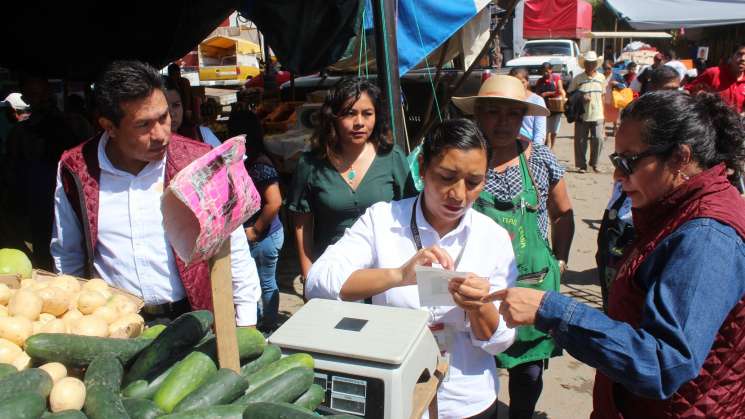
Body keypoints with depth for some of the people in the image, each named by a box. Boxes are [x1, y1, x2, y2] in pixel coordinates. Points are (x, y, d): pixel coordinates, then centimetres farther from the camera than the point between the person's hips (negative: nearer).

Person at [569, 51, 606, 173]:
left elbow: (602, 96, 15)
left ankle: (594, 164, 13)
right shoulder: (578, 78, -1)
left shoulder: (601, 78, 9)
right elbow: (570, 94, 4)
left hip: (597, 115, 2)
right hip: (582, 116, -2)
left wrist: (604, 113, 12)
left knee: (598, 139, -5)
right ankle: (581, 165, 15)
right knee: (580, 141, 2)